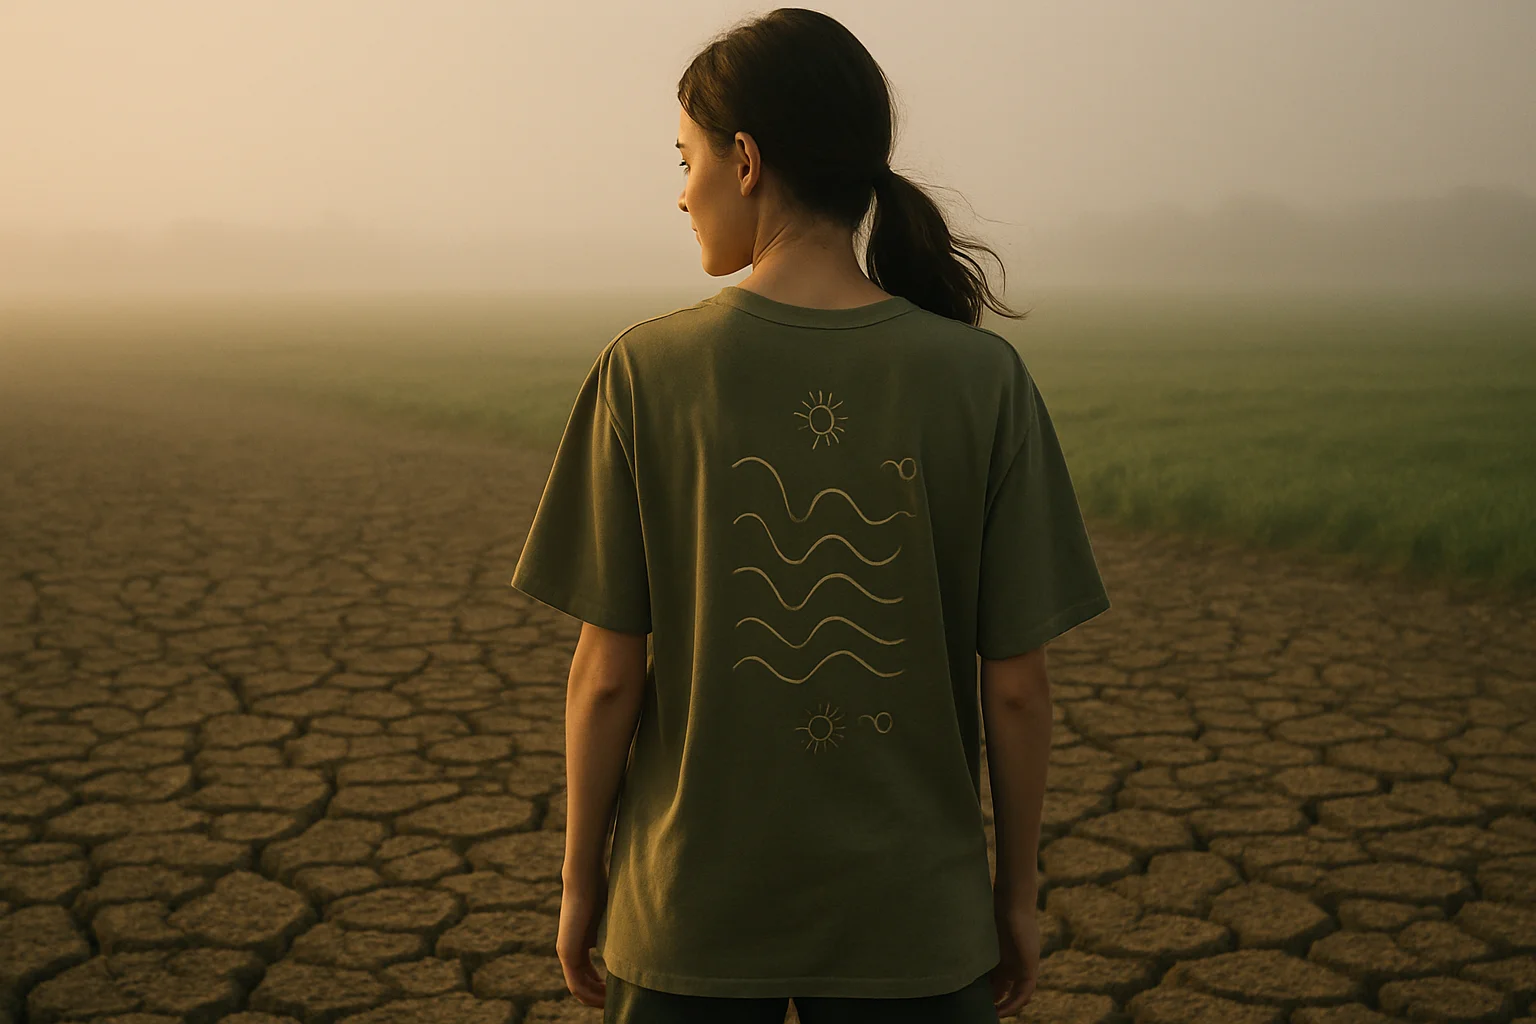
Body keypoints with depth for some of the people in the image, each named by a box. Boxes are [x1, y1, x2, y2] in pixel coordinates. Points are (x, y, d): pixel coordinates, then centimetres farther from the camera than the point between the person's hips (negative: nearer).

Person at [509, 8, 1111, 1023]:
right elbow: (1017, 685, -7)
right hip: (911, 917, 1)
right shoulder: (984, 378, -11)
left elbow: (609, 675, -9)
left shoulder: (646, 373, -12)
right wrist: (1016, 891, 7)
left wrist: (581, 878, 5)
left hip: (689, 911, 0)